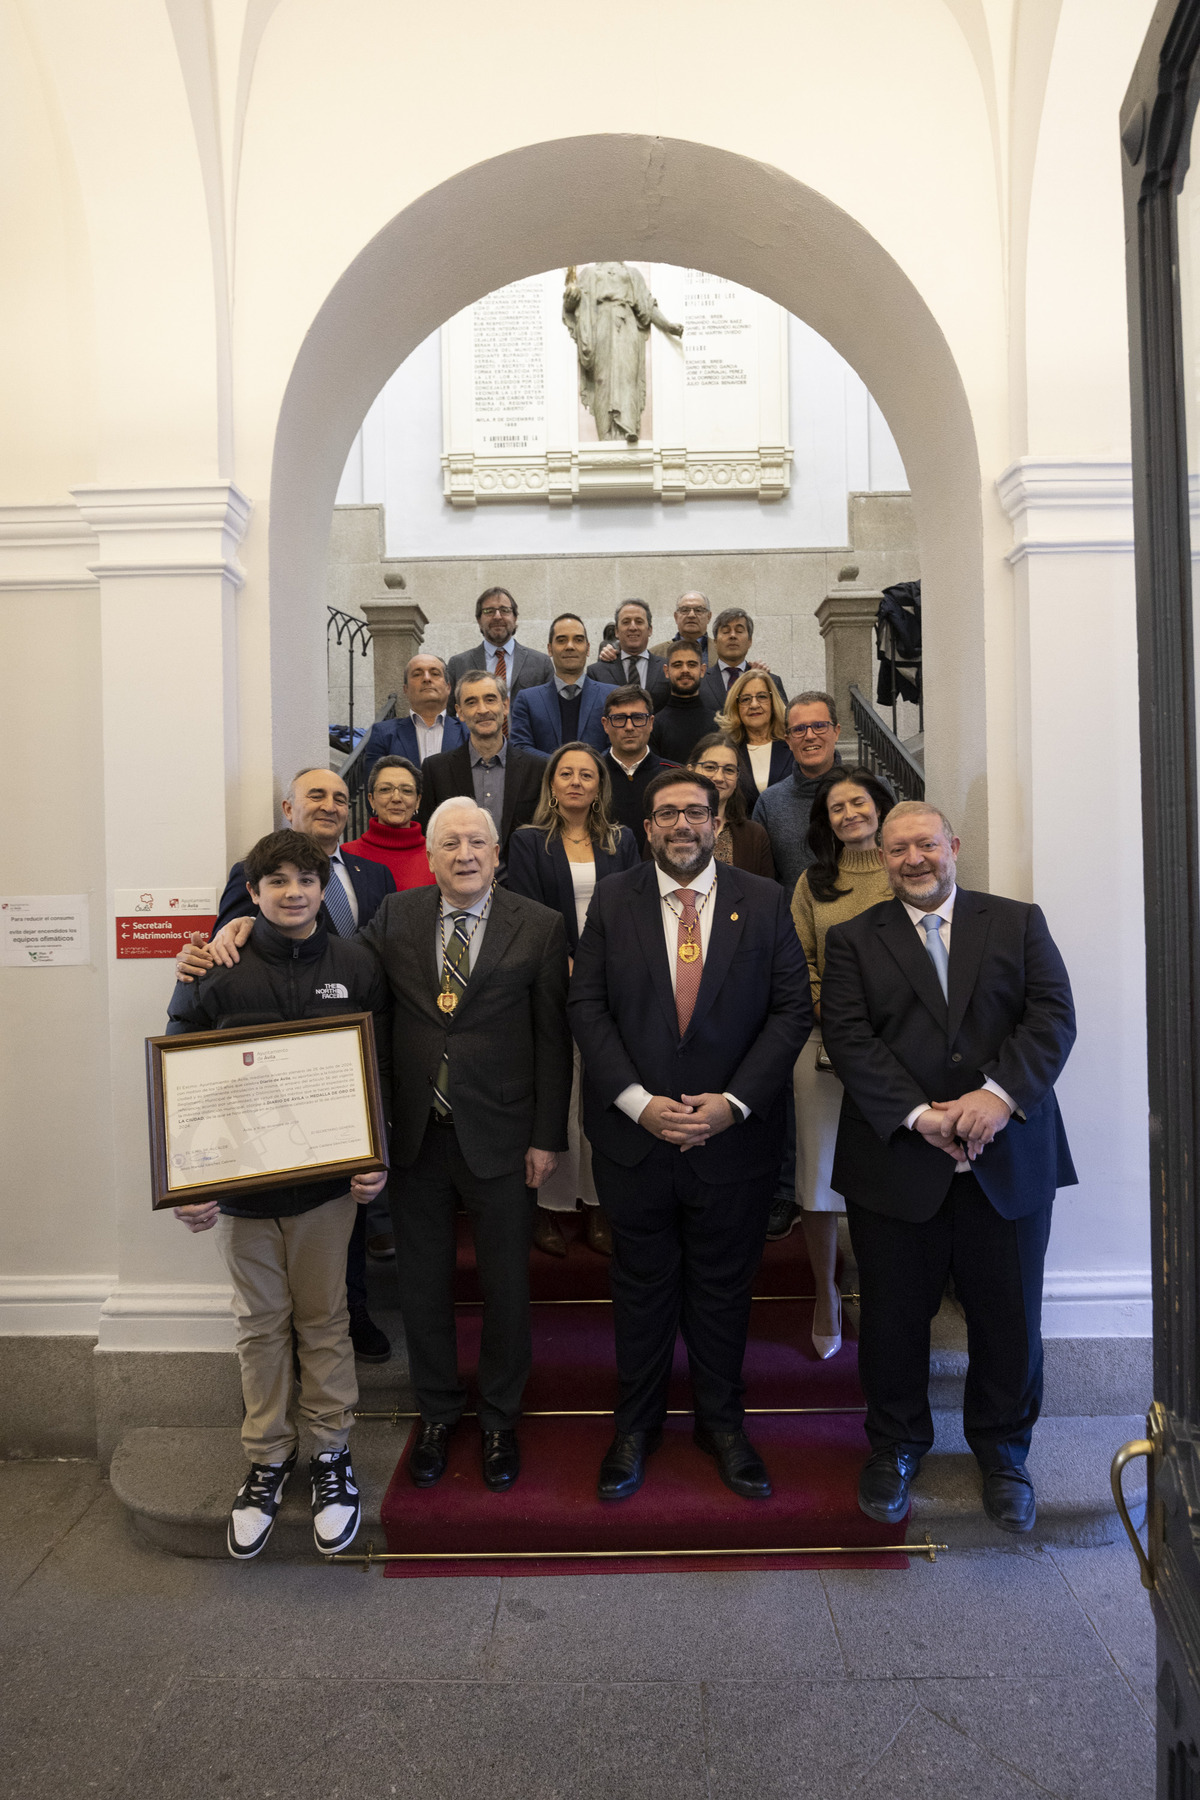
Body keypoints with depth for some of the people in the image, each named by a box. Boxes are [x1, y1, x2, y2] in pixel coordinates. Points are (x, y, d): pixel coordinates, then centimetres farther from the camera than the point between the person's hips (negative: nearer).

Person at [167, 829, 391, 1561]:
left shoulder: (354, 964, -1)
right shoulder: (218, 970, -4)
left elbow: (382, 1070, 2)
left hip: (326, 1178, 0)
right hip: (240, 1180, 0)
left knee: (324, 1317, 11)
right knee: (261, 1324, 13)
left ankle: (332, 1454, 28)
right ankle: (268, 1458, 30)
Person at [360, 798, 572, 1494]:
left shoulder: (540, 926, -5)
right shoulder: (396, 917, 2)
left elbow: (553, 1038, -4)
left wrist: (547, 1136, -6)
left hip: (500, 1136, -2)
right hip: (415, 1135, 2)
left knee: (506, 1283, 12)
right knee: (423, 1281, 15)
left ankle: (500, 1417, 34)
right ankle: (438, 1410, 37)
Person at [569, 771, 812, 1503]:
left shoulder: (764, 903, 0)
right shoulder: (612, 901, 1)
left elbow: (792, 1009, -2)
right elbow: (587, 1005, -2)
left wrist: (734, 1101, -12)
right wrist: (637, 1102, -12)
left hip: (735, 1135, 0)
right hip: (635, 1132, 0)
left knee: (724, 1286, 14)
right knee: (642, 1285, 14)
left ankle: (723, 1423, 34)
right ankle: (637, 1424, 33)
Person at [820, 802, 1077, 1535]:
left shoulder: (1020, 923, 7)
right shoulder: (853, 941, 5)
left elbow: (1053, 1015, -4)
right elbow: (849, 1037, -6)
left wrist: (998, 1094, -20)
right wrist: (918, 1115, -18)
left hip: (1009, 1158, 1)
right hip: (897, 1163, 0)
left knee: (1010, 1317, 11)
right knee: (895, 1317, 11)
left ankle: (1002, 1449, 35)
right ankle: (896, 1446, 34)